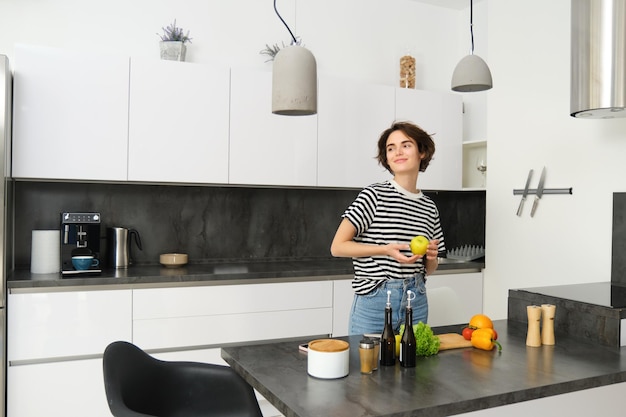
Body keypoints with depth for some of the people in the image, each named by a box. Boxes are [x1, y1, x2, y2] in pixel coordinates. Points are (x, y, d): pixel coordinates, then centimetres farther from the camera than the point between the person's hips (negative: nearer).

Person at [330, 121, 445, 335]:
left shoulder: (429, 207, 7)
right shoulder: (374, 195, -8)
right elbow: (337, 247, -11)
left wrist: (432, 256, -5)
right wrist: (386, 250, -18)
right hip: (374, 301, -4)